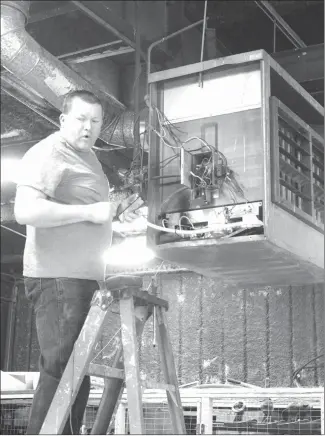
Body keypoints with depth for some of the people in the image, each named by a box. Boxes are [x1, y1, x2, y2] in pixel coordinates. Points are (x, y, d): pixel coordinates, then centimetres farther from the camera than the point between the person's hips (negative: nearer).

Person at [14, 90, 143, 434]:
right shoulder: (48, 154, -11)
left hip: (84, 278, 10)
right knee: (60, 368, -11)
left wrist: (115, 211, 13)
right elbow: (26, 211, -25)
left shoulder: (87, 156, 20)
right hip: (58, 277, -10)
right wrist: (89, 212, -22)